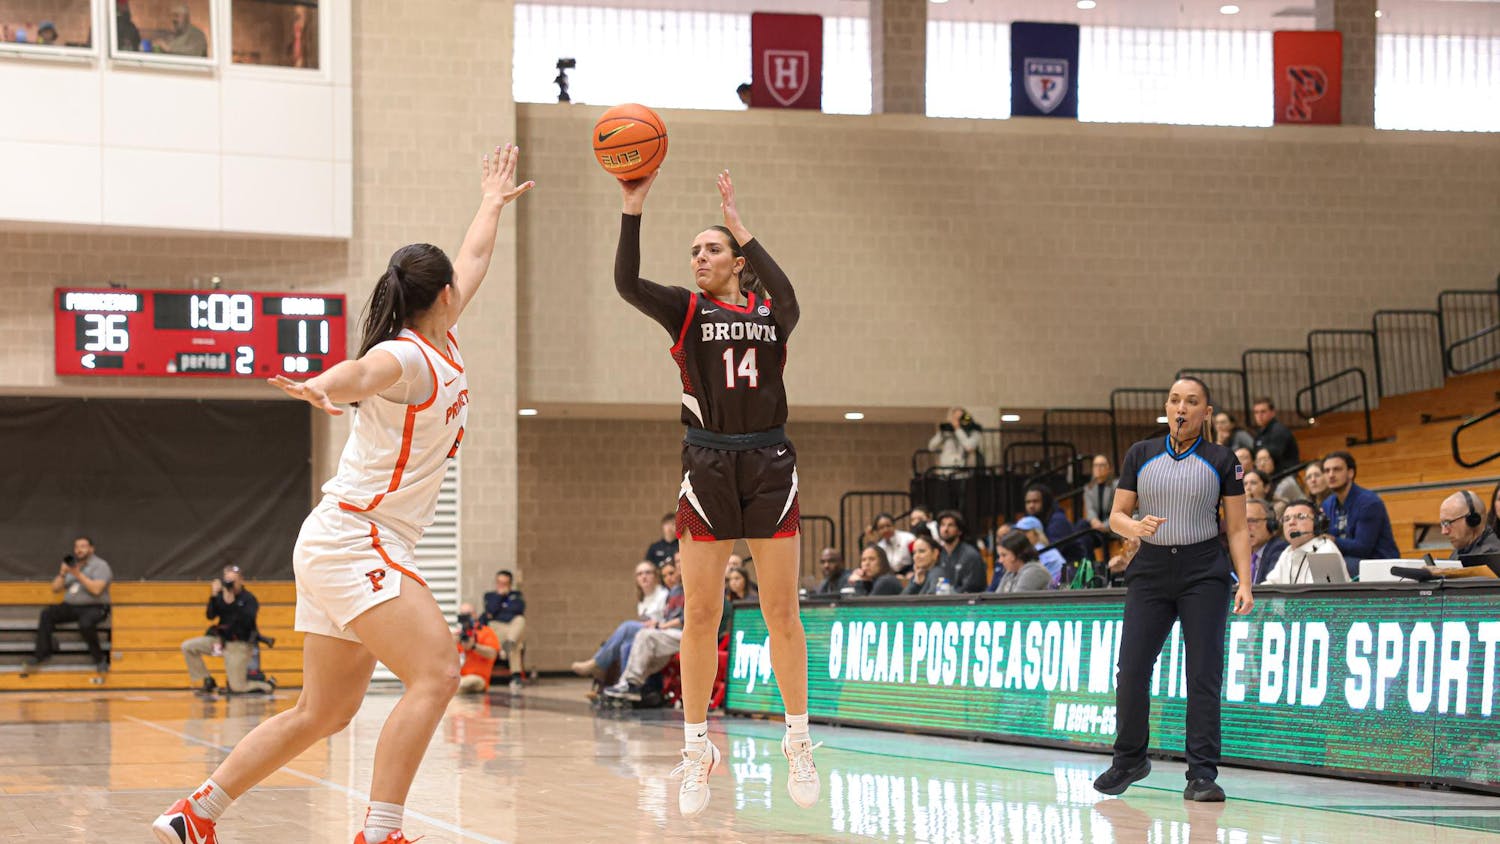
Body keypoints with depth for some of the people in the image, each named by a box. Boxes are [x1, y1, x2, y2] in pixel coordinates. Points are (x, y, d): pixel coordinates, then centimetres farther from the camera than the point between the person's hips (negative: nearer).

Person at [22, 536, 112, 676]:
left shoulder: (100, 565, -2)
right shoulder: (70, 564, 17)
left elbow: (96, 589, -18)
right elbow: (55, 589, 13)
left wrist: (79, 575, -22)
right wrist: (62, 574, -5)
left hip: (94, 607, -6)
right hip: (70, 606, 6)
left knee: (86, 623, -38)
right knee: (46, 614, -19)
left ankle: (99, 658, -17)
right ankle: (41, 655, -17)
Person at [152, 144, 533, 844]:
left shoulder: (443, 346, 13)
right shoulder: (403, 357, -13)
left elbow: (474, 261, 32)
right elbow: (358, 374, -38)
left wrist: (493, 203, 48)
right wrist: (320, 388, -61)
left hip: (343, 550, 10)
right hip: (354, 542, -10)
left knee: (325, 710, 10)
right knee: (435, 673, -22)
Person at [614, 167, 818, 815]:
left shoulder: (770, 311, 7)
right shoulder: (686, 311, 6)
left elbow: (787, 301, -19)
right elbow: (627, 283, -12)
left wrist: (739, 227, -22)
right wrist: (633, 207, -22)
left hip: (768, 464, 0)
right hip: (707, 465, 0)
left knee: (782, 610, 2)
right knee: (701, 613, -2)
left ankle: (798, 744, 12)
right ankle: (697, 750, 6)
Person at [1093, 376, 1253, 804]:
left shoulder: (1222, 460, 2)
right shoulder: (1140, 455, 7)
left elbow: (1237, 529, 2)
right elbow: (1117, 516, 9)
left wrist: (1245, 583, -8)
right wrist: (1135, 526, -14)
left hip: (1204, 573, -2)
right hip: (1150, 570, 2)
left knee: (1204, 673, -7)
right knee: (1132, 669, -2)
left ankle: (1202, 774, -3)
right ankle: (1130, 760, 18)